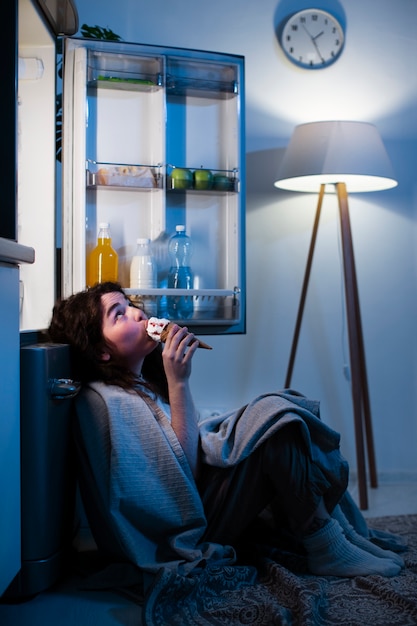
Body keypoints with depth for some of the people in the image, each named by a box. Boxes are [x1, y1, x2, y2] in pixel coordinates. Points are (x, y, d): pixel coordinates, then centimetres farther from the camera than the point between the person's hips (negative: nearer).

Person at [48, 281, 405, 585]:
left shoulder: (142, 381, 12)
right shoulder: (104, 401, -16)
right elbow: (184, 471, -21)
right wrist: (178, 382, -24)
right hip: (189, 526, -9)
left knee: (290, 410, -1)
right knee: (273, 414, -20)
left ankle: (349, 532, -3)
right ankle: (325, 549, -10)